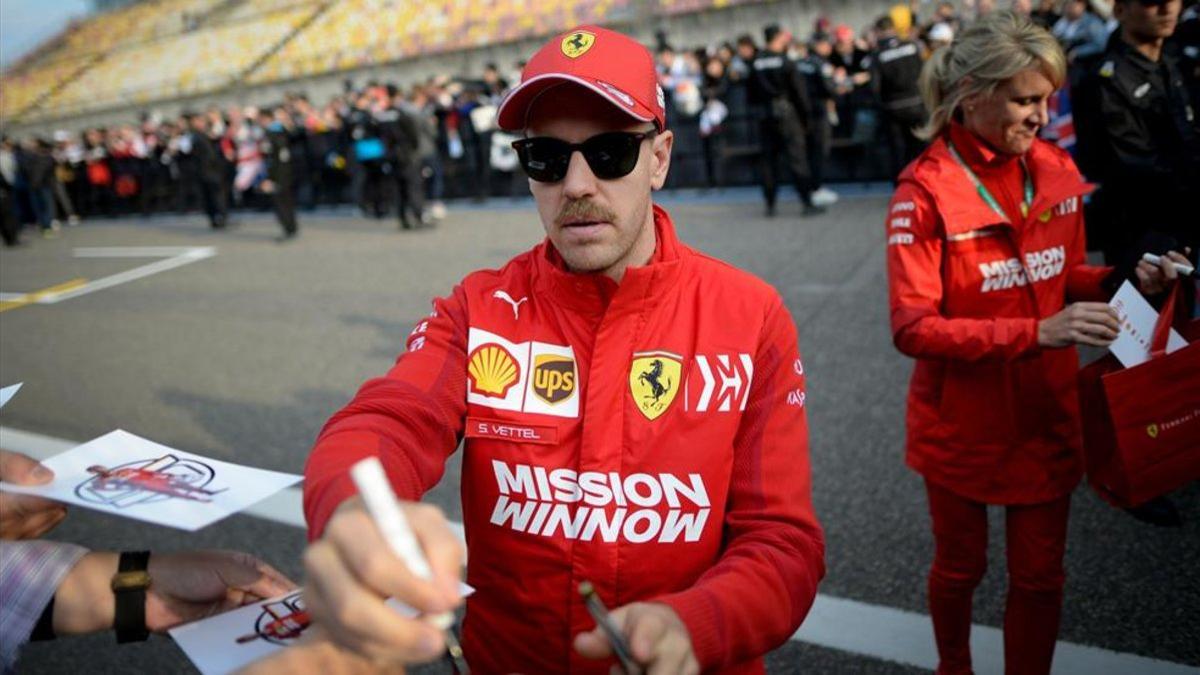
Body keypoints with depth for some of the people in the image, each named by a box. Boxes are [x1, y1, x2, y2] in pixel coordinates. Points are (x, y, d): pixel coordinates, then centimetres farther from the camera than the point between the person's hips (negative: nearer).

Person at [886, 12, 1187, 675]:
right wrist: (1035, 334, -29)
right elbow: (912, 327, -23)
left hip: (1046, 416, 4)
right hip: (961, 424, -4)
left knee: (1040, 575, 15)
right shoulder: (926, 190, -18)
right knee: (960, 568, 18)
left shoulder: (1056, 168, -2)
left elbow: (1063, 277, 11)